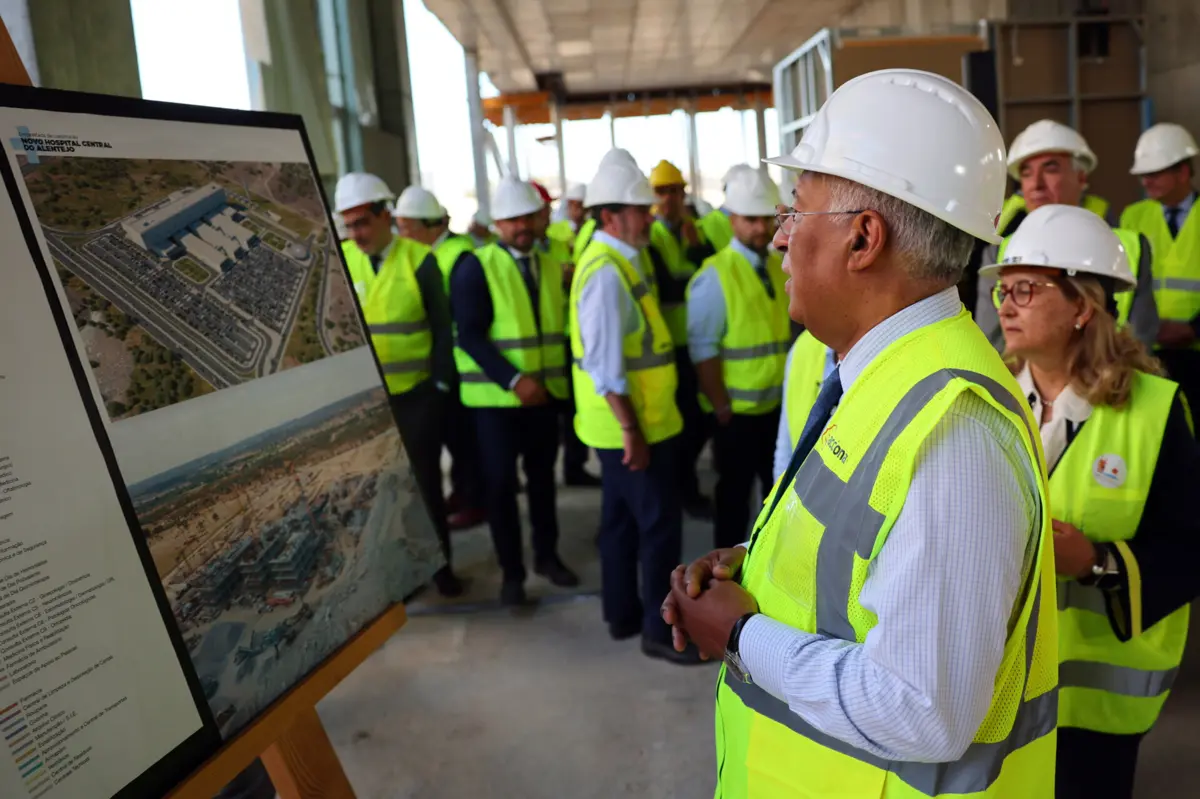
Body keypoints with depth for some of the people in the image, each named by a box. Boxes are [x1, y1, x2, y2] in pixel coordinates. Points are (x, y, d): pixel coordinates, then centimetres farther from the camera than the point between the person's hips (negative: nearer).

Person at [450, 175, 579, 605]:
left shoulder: (553, 266, 8)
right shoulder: (474, 267, -9)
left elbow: (561, 324, 11)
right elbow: (470, 335, -16)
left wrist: (564, 377, 1)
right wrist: (513, 380, -23)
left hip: (546, 391, 5)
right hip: (495, 396, -4)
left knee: (542, 477, 15)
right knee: (500, 483, 3)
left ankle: (547, 555, 31)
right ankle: (511, 570, 17)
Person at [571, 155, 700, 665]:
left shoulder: (617, 261, 11)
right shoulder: (607, 272, -20)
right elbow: (604, 364, -24)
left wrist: (631, 425, 15)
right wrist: (631, 429, -23)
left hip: (630, 422, 10)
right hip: (629, 424, -10)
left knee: (621, 519, 17)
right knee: (661, 523, -2)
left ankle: (623, 614, 30)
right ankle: (659, 630, 10)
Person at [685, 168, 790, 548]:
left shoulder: (780, 267, 5)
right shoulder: (716, 275, -15)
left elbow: (789, 332, 12)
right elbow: (703, 350, -18)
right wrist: (722, 409, -17)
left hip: (778, 405, 6)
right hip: (737, 411, -6)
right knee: (734, 495, 7)